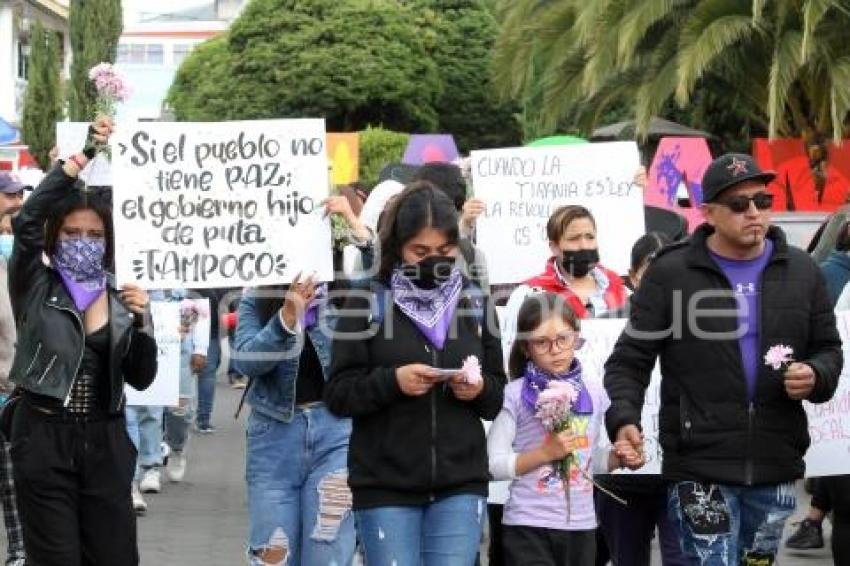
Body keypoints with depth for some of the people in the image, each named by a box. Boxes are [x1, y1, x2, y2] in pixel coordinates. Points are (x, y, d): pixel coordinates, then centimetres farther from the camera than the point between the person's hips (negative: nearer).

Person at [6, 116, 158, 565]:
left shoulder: (121, 299, 9)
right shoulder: (35, 288, 0)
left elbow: (141, 379, 6)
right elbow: (26, 222, -18)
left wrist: (140, 322, -12)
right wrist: (83, 156, -21)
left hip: (105, 442, 3)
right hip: (43, 439, -3)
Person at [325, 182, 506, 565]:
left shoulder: (475, 303, 10)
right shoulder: (368, 303, 0)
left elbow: (499, 397, 14)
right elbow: (338, 394, -3)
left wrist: (479, 389, -8)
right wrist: (392, 381, -19)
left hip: (460, 484, 2)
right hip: (385, 486, -2)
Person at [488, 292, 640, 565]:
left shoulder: (593, 392, 6)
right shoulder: (516, 395, -8)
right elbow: (493, 464, -11)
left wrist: (617, 458, -2)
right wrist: (545, 453, -19)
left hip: (581, 526, 5)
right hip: (529, 527, -5)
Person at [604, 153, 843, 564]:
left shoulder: (800, 271, 9)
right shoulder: (671, 273, -1)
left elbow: (828, 349, 17)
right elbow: (630, 360, -1)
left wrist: (816, 376, -7)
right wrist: (624, 419, -18)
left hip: (776, 471, 4)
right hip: (699, 470, -4)